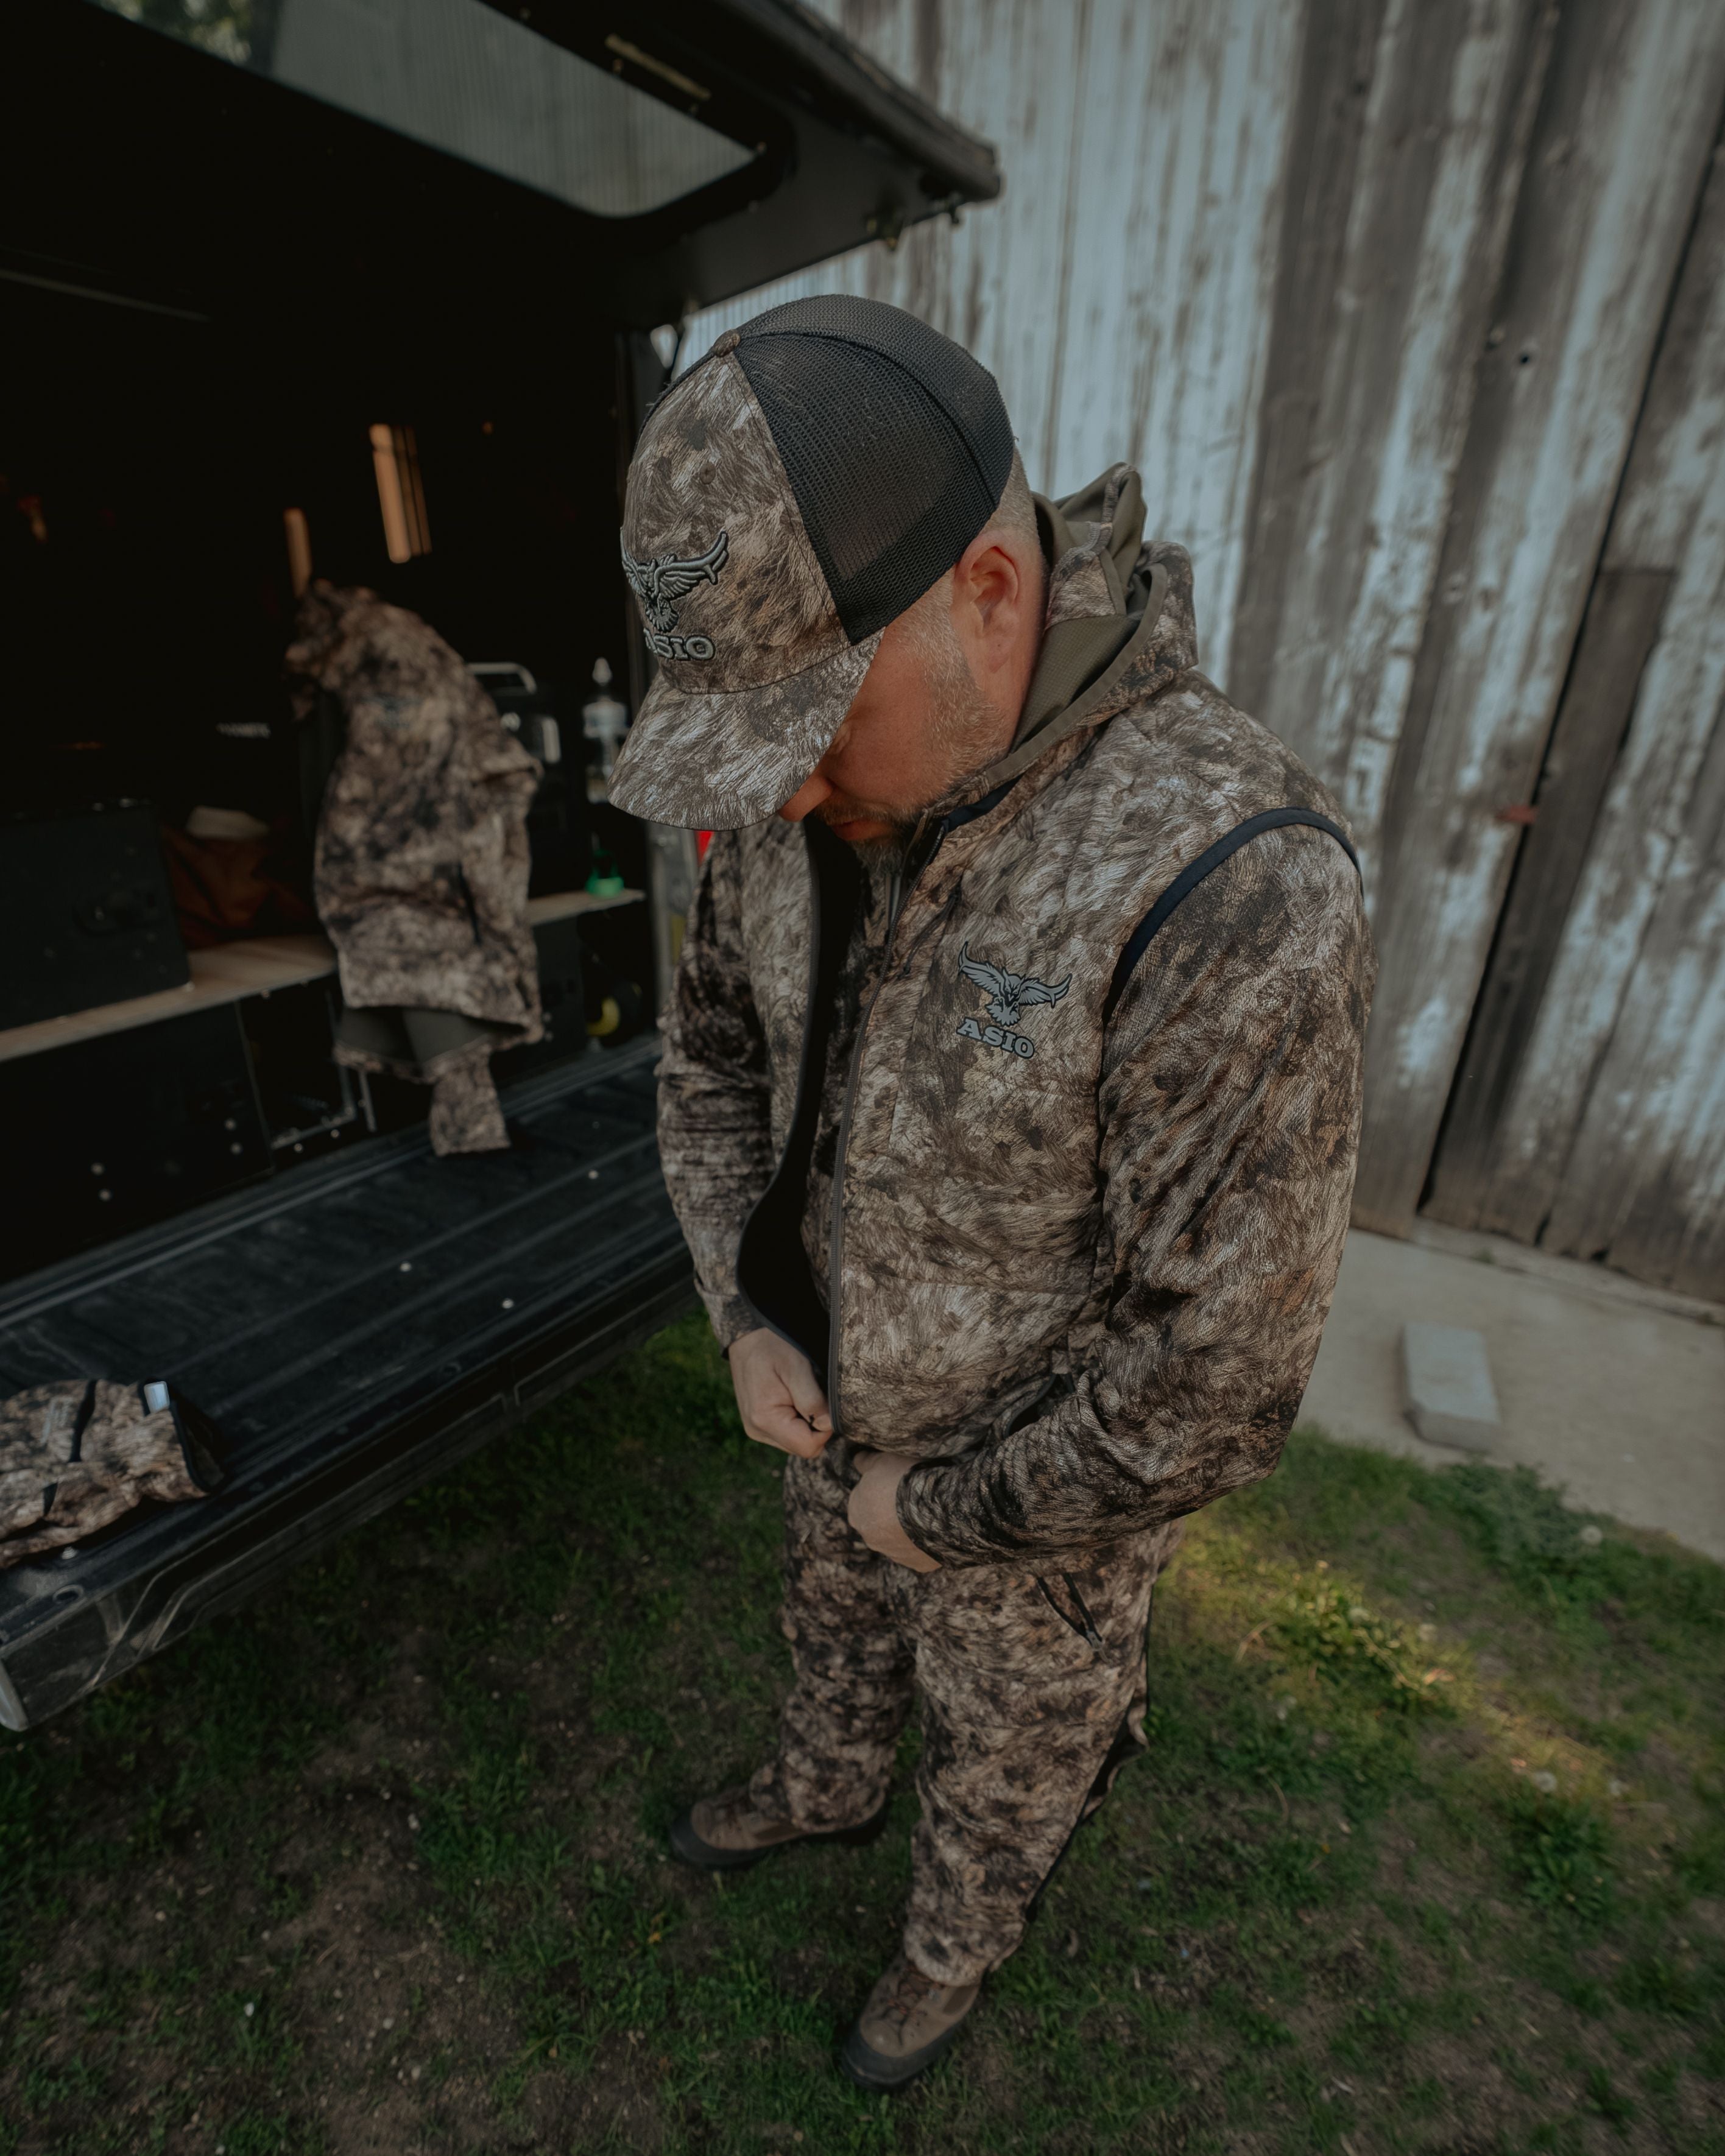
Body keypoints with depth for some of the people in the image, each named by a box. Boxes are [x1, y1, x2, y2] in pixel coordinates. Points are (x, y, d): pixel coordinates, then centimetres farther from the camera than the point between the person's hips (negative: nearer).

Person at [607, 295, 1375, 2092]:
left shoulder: (1225, 885, -37)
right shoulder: (808, 790, -15)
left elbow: (1224, 1365, -30)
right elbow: (714, 1040, -1)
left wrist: (950, 1512, -15)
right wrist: (748, 1318, -11)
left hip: (1050, 1475, -5)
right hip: (852, 1396, 6)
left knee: (1006, 1742, 28)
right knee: (836, 1620, 34)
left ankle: (960, 1931, 65)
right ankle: (825, 1792, 70)